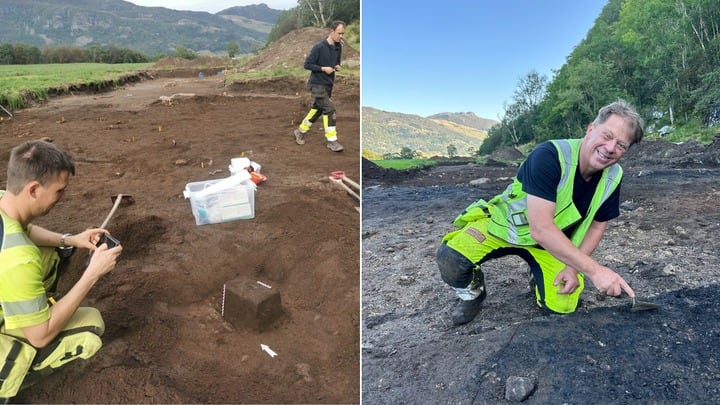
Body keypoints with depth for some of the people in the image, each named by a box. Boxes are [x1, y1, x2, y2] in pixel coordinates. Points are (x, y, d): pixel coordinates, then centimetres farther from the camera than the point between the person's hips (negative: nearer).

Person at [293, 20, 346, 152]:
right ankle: (331, 140, -5)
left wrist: (337, 67, -4)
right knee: (329, 109, -13)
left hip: (328, 84, 7)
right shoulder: (319, 47, -15)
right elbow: (307, 64, -12)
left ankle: (300, 131, 32)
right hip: (317, 84, -7)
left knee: (317, 109, 14)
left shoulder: (338, 47, 4)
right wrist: (323, 68, -20)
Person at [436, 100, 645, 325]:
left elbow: (597, 225, 3)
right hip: (506, 224, -4)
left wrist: (574, 267, -11)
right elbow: (541, 229, -37)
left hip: (554, 243, 5)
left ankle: (537, 276, 19)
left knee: (562, 306, -16)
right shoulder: (549, 156, -31)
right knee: (451, 258, -29)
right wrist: (594, 270, -39)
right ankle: (473, 294, 6)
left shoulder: (612, 178, -12)